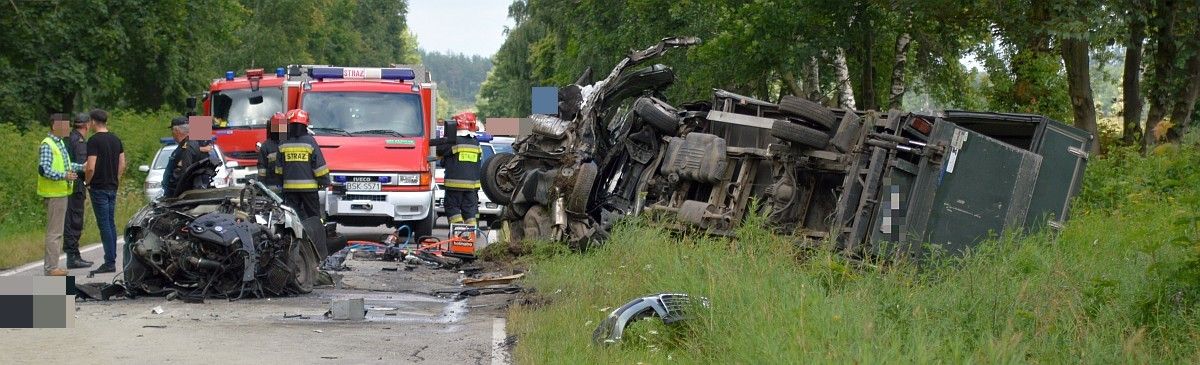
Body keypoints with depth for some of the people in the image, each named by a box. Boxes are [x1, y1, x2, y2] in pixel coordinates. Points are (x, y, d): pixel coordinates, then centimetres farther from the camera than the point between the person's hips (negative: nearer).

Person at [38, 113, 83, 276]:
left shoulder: (60, 143, 14)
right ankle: (50, 267, -4)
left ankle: (51, 265, 22)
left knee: (58, 231, 15)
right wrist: (63, 176, -31)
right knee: (54, 232, -7)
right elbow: (43, 169, -24)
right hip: (53, 194, -10)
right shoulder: (47, 145, -17)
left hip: (61, 192, 10)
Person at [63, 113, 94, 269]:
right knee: (75, 222, -6)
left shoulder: (67, 139, 15)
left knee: (71, 222, 14)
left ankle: (73, 256, 19)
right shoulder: (80, 141, -13)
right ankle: (73, 257, -5)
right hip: (76, 186, -9)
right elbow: (81, 166, -20)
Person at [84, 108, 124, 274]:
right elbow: (122, 165, 12)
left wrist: (87, 182, -5)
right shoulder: (116, 139, 9)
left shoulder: (94, 141, -14)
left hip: (99, 188, -7)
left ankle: (109, 262, -6)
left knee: (104, 225, -6)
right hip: (113, 188, 7)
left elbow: (91, 168, -20)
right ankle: (112, 260, 15)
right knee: (111, 224, 12)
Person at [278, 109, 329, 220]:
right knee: (313, 214, 5)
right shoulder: (310, 142, -6)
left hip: (289, 187, 2)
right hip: (309, 186, -2)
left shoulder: (283, 145, 2)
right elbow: (319, 164, -5)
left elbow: (279, 167, 9)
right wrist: (324, 180, 4)